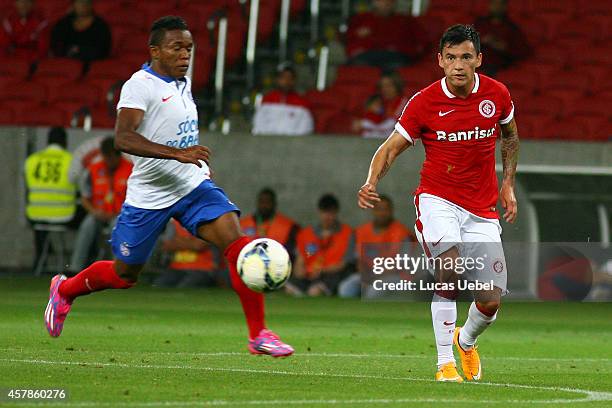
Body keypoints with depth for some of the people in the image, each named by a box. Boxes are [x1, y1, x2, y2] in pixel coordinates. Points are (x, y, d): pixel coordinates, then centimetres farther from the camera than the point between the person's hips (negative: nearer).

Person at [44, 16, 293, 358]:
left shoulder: (183, 83, 8)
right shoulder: (140, 85, -16)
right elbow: (123, 138, -31)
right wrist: (177, 153, -38)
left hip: (193, 187, 5)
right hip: (149, 197, -5)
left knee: (237, 242, -18)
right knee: (124, 275, 9)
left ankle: (259, 335, -17)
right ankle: (64, 290, 41)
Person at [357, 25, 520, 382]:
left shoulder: (497, 95, -3)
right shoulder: (424, 102, -10)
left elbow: (511, 136, 18)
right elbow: (391, 148, -2)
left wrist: (509, 185, 14)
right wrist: (372, 183, -20)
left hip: (482, 210, 3)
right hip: (437, 199, -3)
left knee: (490, 301, -3)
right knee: (449, 268, -30)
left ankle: (466, 341, 33)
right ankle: (445, 363, -20)